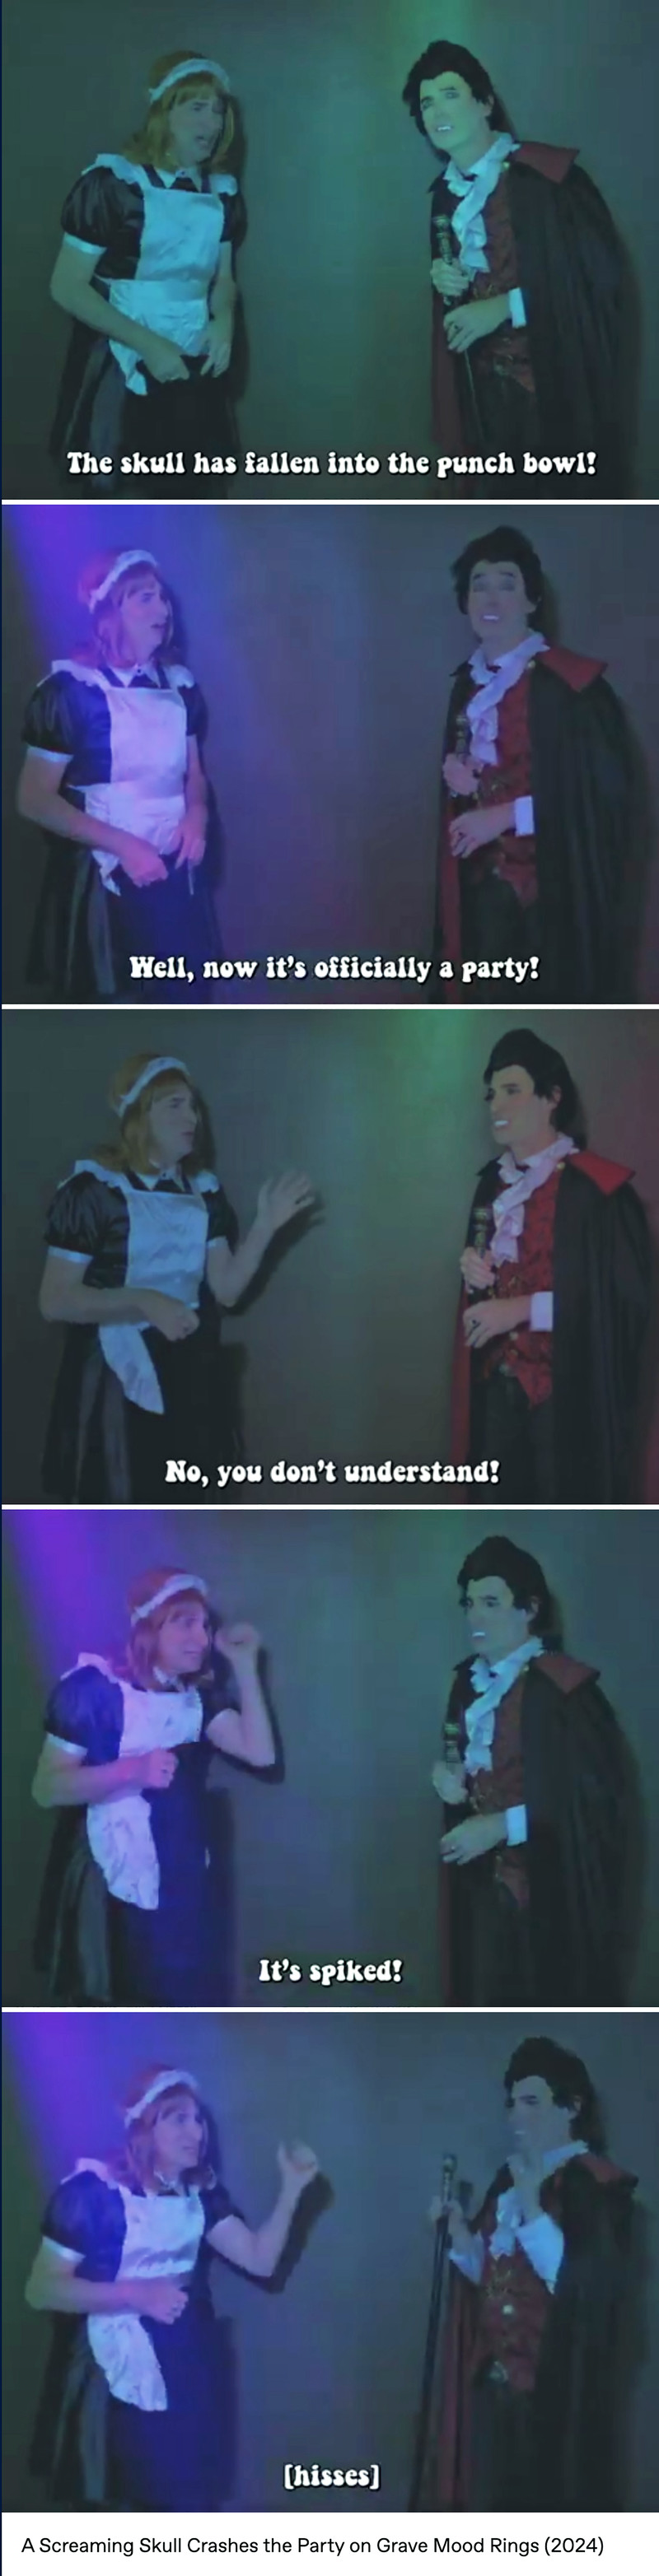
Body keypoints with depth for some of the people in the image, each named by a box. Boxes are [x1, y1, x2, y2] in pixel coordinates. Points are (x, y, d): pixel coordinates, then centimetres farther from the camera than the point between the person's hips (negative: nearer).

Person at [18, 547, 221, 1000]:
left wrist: (197, 813, -5)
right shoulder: (71, 689, -11)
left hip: (174, 874, 5)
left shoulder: (179, 685, 6)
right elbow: (35, 800, -12)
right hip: (104, 880, -5)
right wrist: (122, 845, -19)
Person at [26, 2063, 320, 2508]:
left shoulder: (199, 2190, 5)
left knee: (192, 2503, 8)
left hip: (190, 2365, 5)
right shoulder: (93, 2189, -14)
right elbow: (42, 2289, -17)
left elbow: (260, 2259, -3)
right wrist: (137, 2294, -24)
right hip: (124, 2371, -5)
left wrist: (292, 2187, -15)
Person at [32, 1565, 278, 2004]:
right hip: (113, 1892, -5)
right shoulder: (94, 1687, -11)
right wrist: (131, 1770, -26)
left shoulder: (197, 1698, 9)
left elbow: (261, 1754, -5)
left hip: (184, 1889, 5)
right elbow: (47, 1788, -15)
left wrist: (244, 1666, -6)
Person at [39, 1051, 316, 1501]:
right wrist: (144, 1301, -26)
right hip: (119, 1377, -6)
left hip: (189, 1374, 6)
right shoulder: (93, 1189, -11)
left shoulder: (203, 1190, 9)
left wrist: (267, 1224, -8)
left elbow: (226, 1289, 4)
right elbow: (55, 1300, -15)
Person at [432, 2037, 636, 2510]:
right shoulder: (511, 2178, 12)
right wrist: (460, 2234, 0)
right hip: (497, 2381, 7)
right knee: (494, 2503, 9)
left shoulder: (600, 2186, -10)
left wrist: (532, 2208, -24)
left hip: (556, 2391, -7)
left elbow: (584, 2285, -20)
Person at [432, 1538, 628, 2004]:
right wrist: (450, 1779, -2)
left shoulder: (564, 1688, -15)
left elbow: (594, 1792, -18)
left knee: (549, 2002, -1)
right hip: (484, 1881, 7)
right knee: (489, 1993, 9)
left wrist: (501, 1826, -19)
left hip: (550, 1887, -7)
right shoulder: (470, 1681, 9)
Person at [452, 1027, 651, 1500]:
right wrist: (474, 1273, -1)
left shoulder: (597, 1188, -12)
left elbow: (627, 1298, -16)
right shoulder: (495, 1183, 12)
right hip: (500, 1388, 6)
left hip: (570, 1397, -6)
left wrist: (524, 1309, -18)